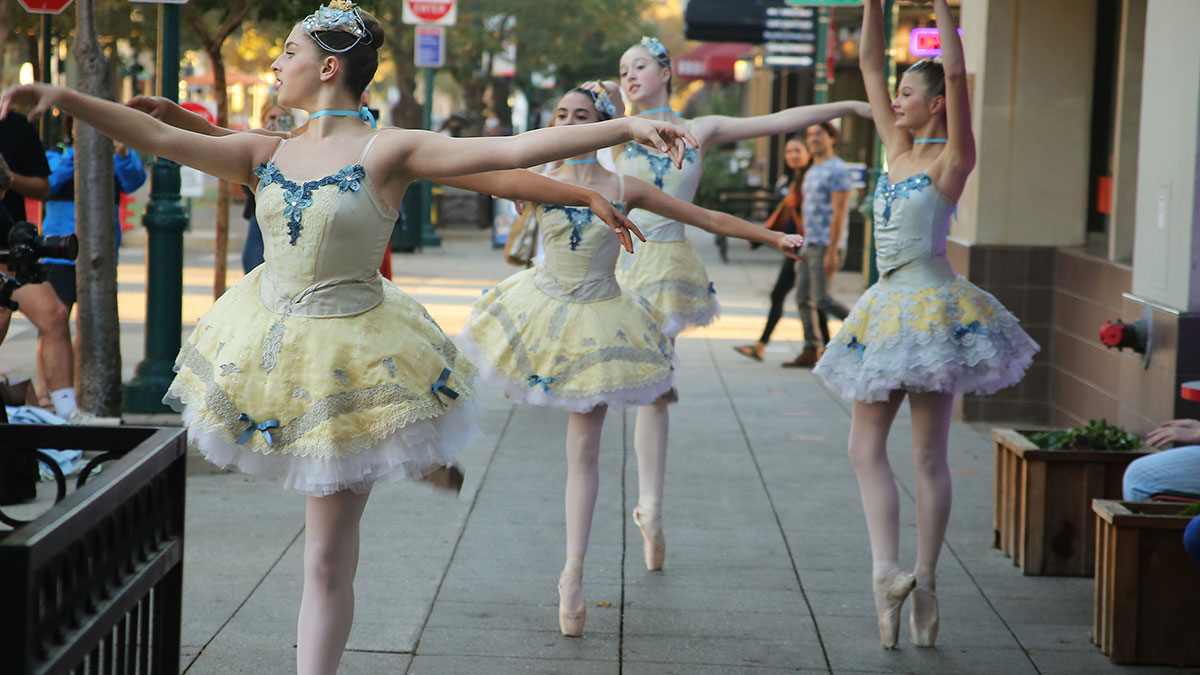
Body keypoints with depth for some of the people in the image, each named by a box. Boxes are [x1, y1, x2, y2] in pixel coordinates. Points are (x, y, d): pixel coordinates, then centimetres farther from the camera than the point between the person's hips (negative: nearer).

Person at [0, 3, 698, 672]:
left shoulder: (389, 151, -13)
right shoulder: (266, 155, 2)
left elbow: (516, 149, -21)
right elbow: (160, 137, -3)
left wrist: (628, 126, -30)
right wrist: (63, 98, -12)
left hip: (348, 358, -5)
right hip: (271, 341, 5)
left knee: (329, 556, 2)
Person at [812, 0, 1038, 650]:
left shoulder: (951, 158, -7)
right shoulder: (898, 150, 11)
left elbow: (955, 73, -21)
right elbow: (870, 63, 12)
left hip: (931, 305, -7)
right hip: (887, 306, 7)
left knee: (928, 455, -1)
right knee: (865, 446, 2)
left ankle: (923, 580, -1)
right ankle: (887, 569, 1)